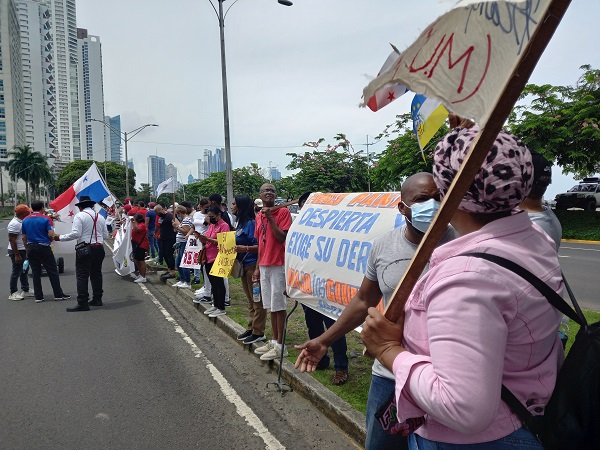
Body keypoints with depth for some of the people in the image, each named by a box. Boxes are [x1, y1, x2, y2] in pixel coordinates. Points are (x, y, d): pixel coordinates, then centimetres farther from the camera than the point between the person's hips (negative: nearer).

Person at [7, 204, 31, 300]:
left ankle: (25, 290, 28)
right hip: (17, 251, -10)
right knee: (16, 272, -2)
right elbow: (12, 240, -23)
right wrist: (17, 255, -24)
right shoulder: (14, 223, -20)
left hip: (23, 250, 10)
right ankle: (13, 293, 6)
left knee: (24, 271, 17)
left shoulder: (21, 222, 9)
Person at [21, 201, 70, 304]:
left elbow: (24, 238, 9)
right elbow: (51, 234, -16)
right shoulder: (46, 219, -8)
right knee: (52, 272, 2)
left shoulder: (25, 220, 8)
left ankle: (38, 296, 9)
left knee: (35, 273, 8)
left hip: (31, 248, 5)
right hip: (43, 248, -5)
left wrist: (27, 250, 17)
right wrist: (50, 240, 5)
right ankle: (58, 294, 5)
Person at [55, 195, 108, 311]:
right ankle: (97, 299, 20)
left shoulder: (79, 216, -5)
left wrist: (60, 237, -5)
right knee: (96, 274, 15)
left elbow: (75, 234, -15)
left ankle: (83, 303, -6)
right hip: (99, 248, 6)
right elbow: (105, 235, 11)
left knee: (82, 276, -3)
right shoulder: (100, 217, 12)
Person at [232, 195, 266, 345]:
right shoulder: (241, 223, 12)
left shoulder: (251, 223, -16)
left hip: (252, 265, -10)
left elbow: (259, 246, -20)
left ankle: (258, 332, 8)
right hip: (244, 265, 10)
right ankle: (251, 328, 27)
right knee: (250, 300, 17)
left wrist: (245, 248, -32)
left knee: (257, 300, 0)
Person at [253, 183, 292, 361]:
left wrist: (270, 217, -18)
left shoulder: (283, 212, -7)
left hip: (278, 265, -7)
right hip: (264, 265, 7)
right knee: (270, 306, 13)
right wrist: (257, 268, 16)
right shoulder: (259, 216, 13)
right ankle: (274, 341, 23)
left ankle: (280, 346, 7)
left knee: (278, 306, -1)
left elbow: (282, 237, -16)